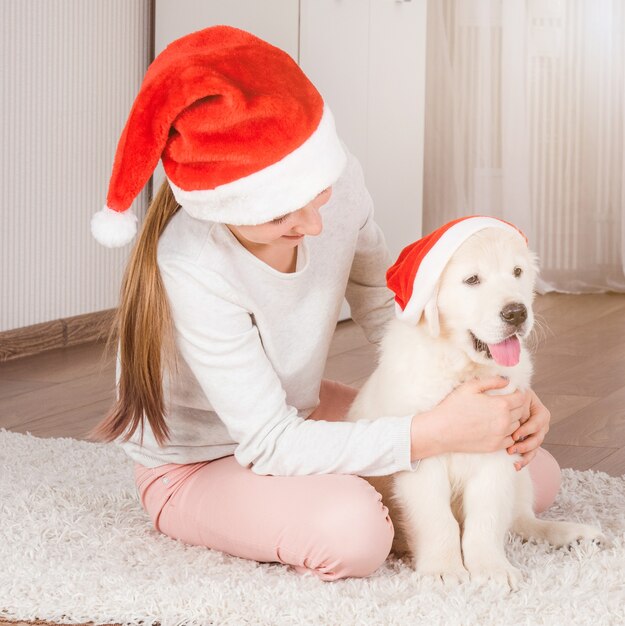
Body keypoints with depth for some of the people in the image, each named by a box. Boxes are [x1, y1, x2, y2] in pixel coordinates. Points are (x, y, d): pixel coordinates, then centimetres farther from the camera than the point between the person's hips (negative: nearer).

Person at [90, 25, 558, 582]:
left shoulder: (336, 178, -19)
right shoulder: (190, 267, -36)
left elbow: (385, 308, -1)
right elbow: (270, 445, -32)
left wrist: (501, 386, -17)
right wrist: (435, 434, -39)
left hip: (301, 415, 6)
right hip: (196, 468, -6)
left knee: (536, 475, -1)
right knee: (353, 530, -37)